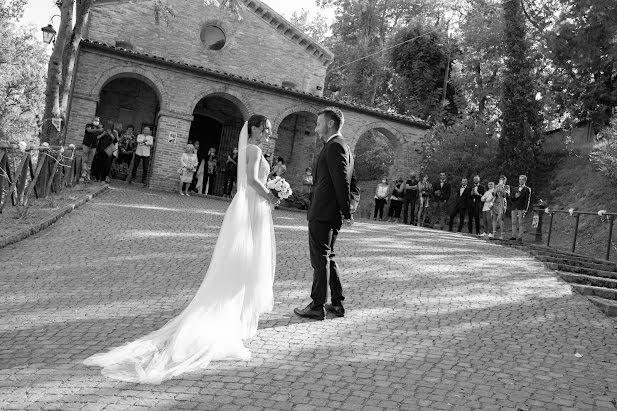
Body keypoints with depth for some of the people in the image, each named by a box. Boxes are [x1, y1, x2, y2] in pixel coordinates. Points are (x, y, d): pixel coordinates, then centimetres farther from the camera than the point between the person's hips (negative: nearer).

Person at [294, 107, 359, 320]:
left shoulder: (334, 146, -14)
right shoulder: (345, 147, 18)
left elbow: (342, 183, -19)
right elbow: (353, 184, 19)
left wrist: (346, 212, -16)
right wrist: (351, 208, 12)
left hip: (322, 214, -10)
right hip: (332, 215, 10)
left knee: (320, 259, -2)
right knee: (327, 257, 17)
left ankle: (317, 306, 6)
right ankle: (337, 303, 22)